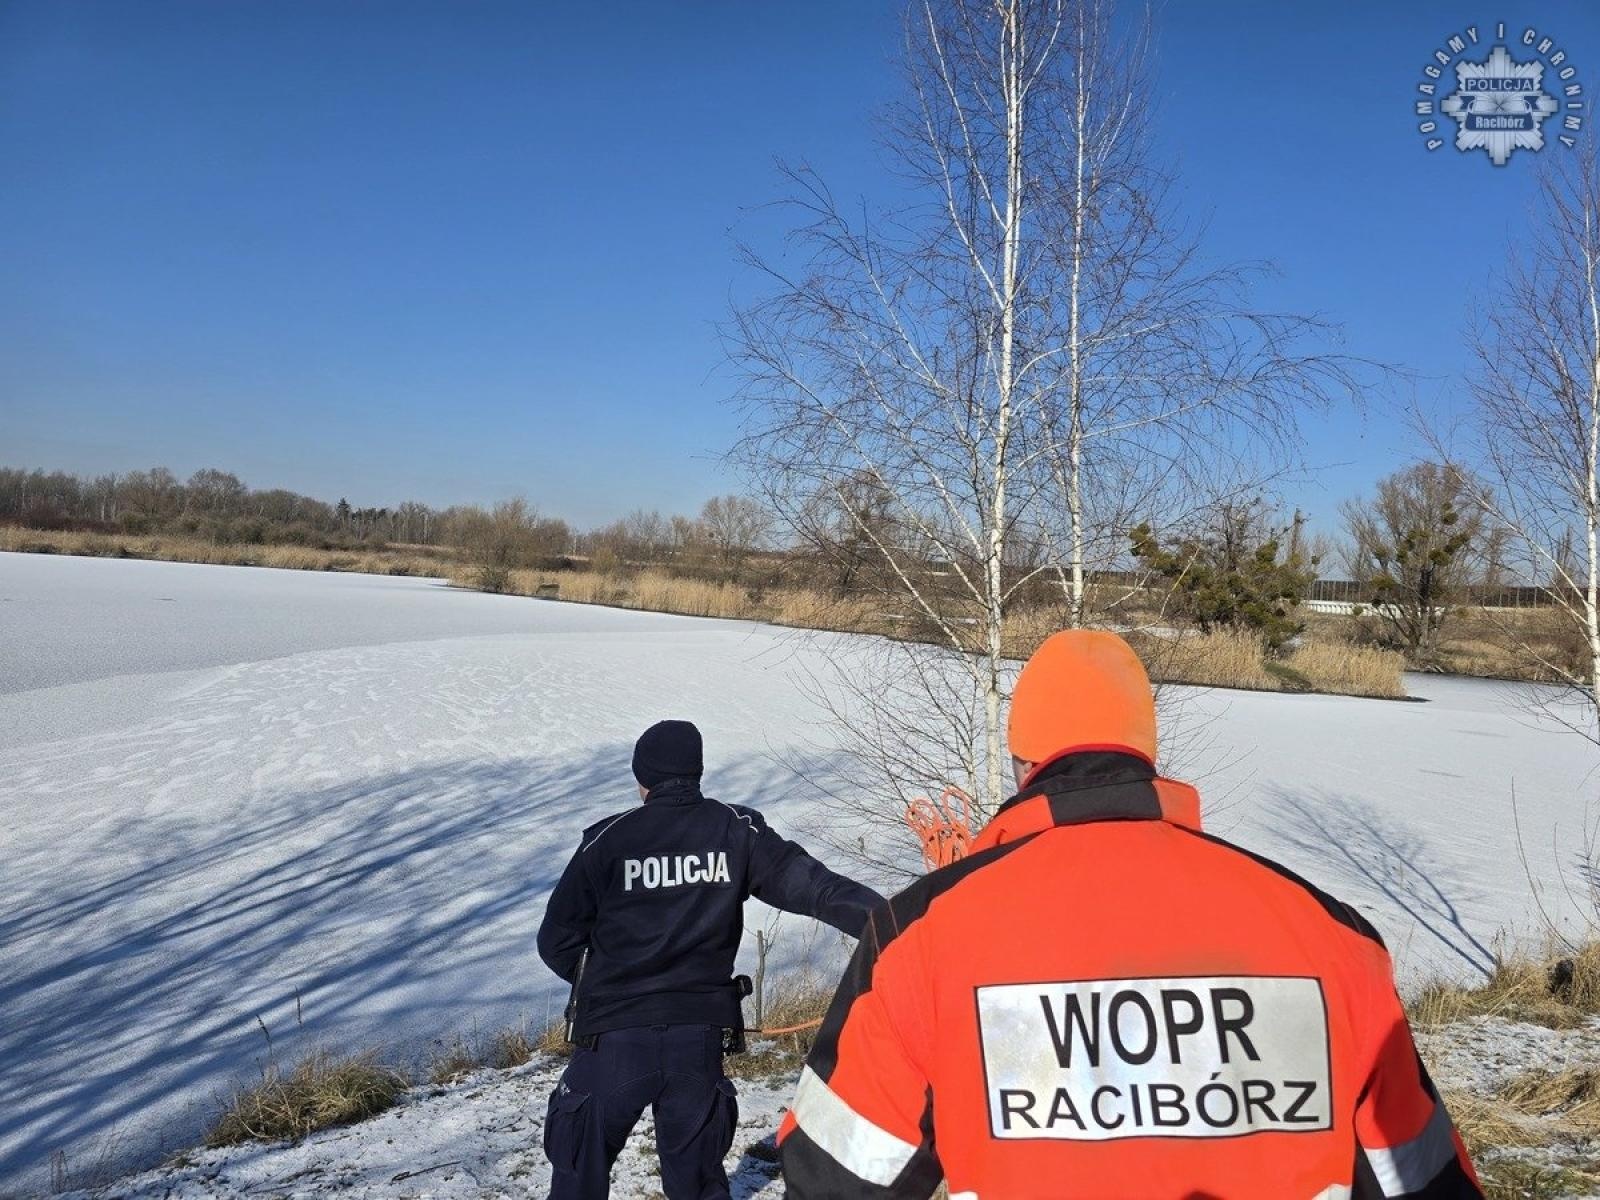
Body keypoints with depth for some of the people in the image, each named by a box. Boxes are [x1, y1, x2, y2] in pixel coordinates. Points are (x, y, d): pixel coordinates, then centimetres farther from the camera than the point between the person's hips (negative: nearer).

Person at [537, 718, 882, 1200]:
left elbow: (557, 941, 0)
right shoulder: (736, 830, -3)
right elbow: (805, 880, -11)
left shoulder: (609, 839, -6)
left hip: (615, 1037, -1)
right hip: (701, 1035, 2)